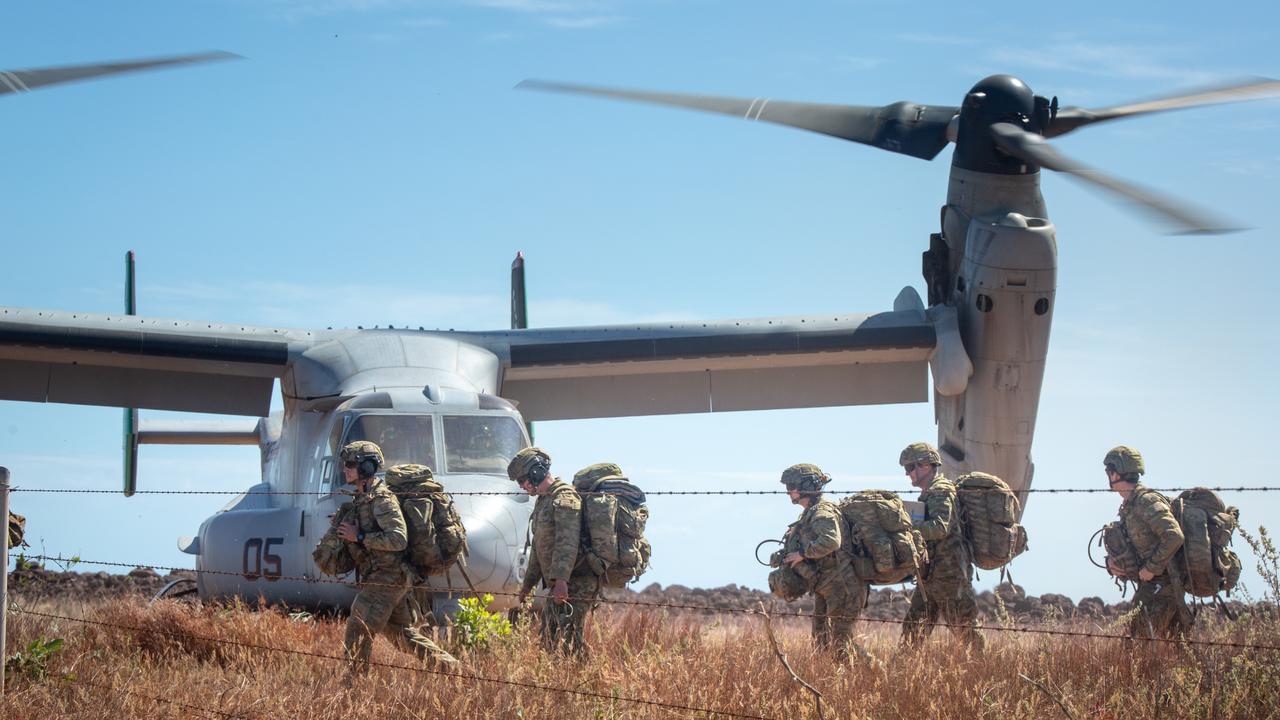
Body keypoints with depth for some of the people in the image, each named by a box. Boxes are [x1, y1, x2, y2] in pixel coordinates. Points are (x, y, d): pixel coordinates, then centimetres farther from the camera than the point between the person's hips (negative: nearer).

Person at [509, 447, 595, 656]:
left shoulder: (565, 497, -13)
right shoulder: (543, 501, 20)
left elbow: (568, 542, -24)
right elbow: (539, 547, 29)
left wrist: (561, 579, -32)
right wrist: (529, 582, 30)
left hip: (576, 584, -10)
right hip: (558, 584, 10)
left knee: (568, 641, -16)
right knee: (548, 640, 8)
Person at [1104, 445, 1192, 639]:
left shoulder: (1148, 501, -16)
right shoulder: (1128, 507, 15)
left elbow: (1174, 537, -27)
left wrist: (1151, 568, -21)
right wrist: (1111, 562, 1)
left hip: (1161, 585, -10)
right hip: (1148, 587, 10)